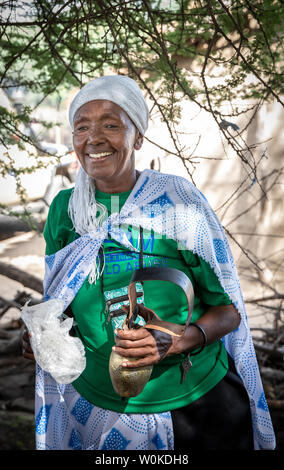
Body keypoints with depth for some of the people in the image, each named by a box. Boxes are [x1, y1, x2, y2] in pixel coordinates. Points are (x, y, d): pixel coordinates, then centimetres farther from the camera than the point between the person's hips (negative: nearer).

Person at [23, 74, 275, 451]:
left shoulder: (180, 202, -12)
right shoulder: (64, 209, -2)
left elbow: (229, 309, -7)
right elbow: (56, 303, 10)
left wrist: (174, 343, -25)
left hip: (197, 405, -2)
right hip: (95, 403, 3)